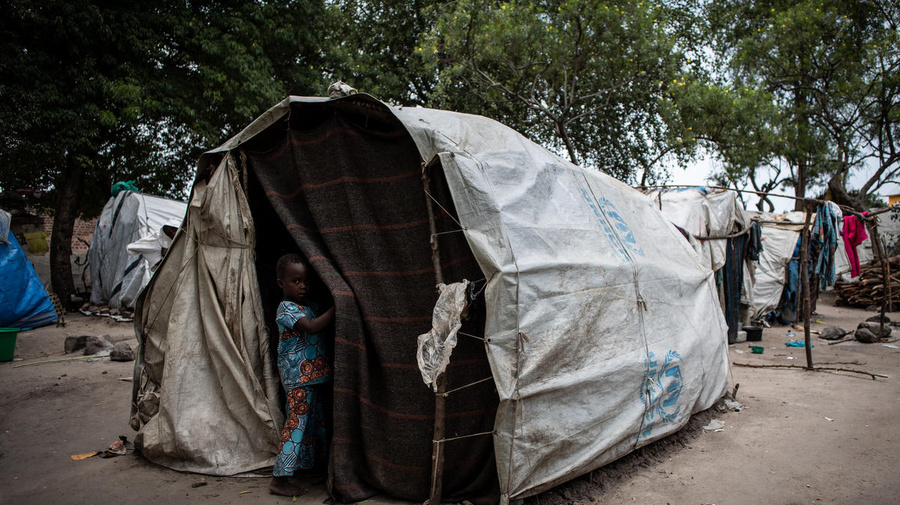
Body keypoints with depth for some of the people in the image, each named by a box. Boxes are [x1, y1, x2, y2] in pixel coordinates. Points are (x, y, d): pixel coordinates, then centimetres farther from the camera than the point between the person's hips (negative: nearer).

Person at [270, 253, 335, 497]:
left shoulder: (308, 305, 13)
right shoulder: (286, 308, -15)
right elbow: (312, 327, -28)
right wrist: (335, 309, -26)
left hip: (312, 376, 9)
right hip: (298, 378, -9)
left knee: (315, 420, 17)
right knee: (296, 423, -6)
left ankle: (311, 467, 33)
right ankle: (279, 479, 2)